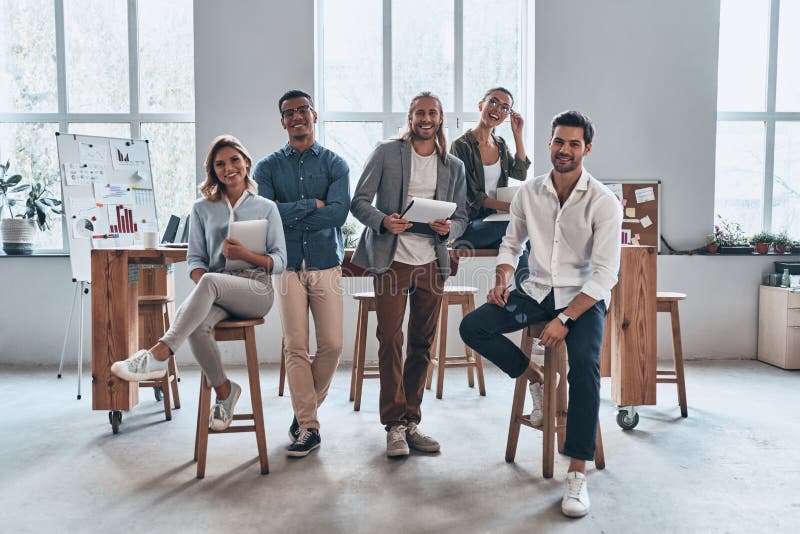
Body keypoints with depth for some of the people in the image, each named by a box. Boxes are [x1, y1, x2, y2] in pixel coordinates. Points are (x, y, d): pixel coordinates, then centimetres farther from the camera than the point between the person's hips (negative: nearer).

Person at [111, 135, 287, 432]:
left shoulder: (267, 208, 13)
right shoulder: (202, 209, 18)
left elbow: (279, 262, 8)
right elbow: (195, 259, 11)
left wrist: (246, 255, -11)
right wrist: (202, 293, -10)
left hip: (255, 289, -2)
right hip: (216, 295, 2)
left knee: (210, 282, -36)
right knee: (196, 324, -33)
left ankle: (157, 355, -37)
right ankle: (223, 390, -9)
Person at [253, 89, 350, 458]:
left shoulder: (335, 164, 7)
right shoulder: (268, 166, 9)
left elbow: (339, 212, -10)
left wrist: (288, 215, -11)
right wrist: (312, 204, -9)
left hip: (326, 264, 0)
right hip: (287, 265, 0)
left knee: (332, 344, -2)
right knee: (295, 347, -2)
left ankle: (307, 409, 22)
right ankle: (308, 427, 8)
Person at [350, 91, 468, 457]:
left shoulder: (454, 166, 13)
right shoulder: (386, 153, 3)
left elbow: (461, 218, 13)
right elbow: (359, 201, -1)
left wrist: (448, 228, -10)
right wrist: (383, 221, -20)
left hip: (432, 263, 4)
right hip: (392, 260, -3)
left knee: (422, 344, 8)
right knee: (390, 340, -7)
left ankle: (411, 421, 19)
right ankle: (394, 425, 3)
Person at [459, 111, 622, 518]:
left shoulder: (603, 203, -12)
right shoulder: (529, 193, 0)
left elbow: (606, 274, -15)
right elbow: (511, 243, 15)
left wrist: (564, 319, -23)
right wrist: (501, 280, -5)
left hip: (583, 298, -4)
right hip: (536, 291, 4)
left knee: (585, 366, -30)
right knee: (472, 327, -16)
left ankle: (577, 474, -19)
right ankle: (534, 377, 5)